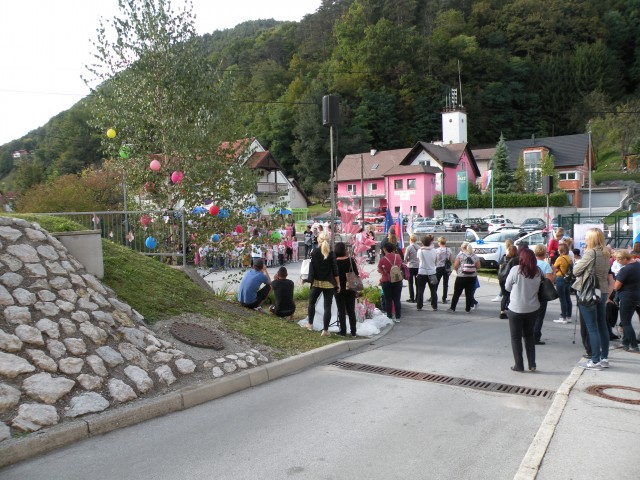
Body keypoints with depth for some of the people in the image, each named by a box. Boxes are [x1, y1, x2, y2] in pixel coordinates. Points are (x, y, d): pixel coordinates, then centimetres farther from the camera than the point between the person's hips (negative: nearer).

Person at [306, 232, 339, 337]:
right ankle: (325, 330, 1)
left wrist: (310, 279, 7)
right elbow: (335, 270, -7)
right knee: (327, 306, 2)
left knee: (311, 302, 22)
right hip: (329, 284, -1)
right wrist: (338, 284, -2)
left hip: (316, 282, 1)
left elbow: (311, 268, -4)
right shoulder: (331, 254, -6)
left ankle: (310, 324, 31)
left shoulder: (314, 252, -4)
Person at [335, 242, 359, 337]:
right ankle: (353, 332, 12)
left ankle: (343, 331, 6)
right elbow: (356, 273, -1)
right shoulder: (350, 260, -5)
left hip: (339, 289, -2)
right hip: (350, 288, 2)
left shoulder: (334, 261, -9)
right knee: (351, 310, 10)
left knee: (341, 311, 6)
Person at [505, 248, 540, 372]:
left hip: (516, 309, -4)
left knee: (516, 337, 9)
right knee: (529, 335, 19)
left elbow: (507, 287, -5)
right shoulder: (538, 272, -4)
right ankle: (532, 364, 20)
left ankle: (519, 365, 11)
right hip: (533, 309, 4)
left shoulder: (515, 270, -15)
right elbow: (538, 288, 7)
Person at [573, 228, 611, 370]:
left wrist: (577, 263, 7)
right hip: (602, 292, 8)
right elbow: (607, 273, 16)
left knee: (592, 328, -4)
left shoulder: (590, 253, -17)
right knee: (602, 326, 14)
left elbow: (576, 271, -13)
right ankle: (604, 358, 22)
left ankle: (595, 361, 0)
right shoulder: (605, 254, 9)